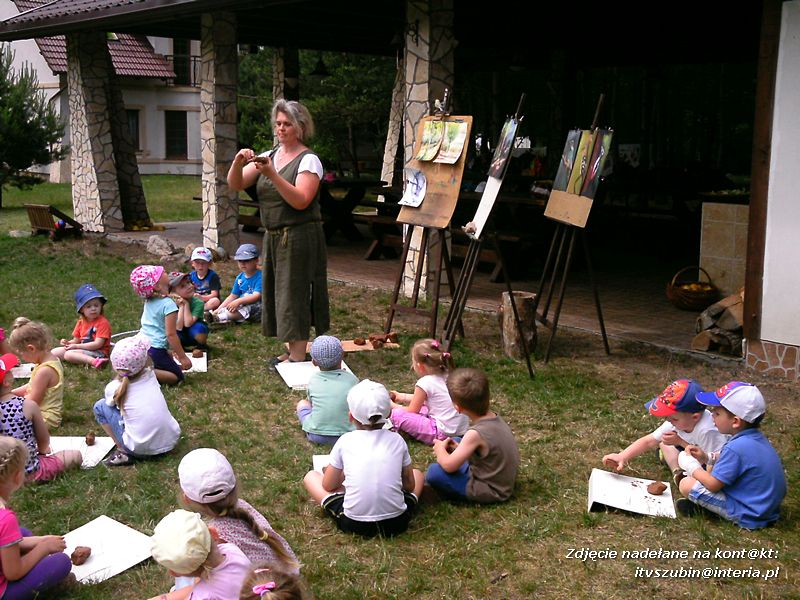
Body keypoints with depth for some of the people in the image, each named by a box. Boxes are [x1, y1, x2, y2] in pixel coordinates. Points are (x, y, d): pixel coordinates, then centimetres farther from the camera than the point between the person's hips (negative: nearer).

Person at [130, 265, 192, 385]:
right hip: (155, 351, -8)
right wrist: (183, 357, -11)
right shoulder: (169, 304, -17)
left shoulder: (149, 301, 8)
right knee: (177, 376, 4)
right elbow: (171, 334, -18)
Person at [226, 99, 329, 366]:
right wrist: (238, 163, -14)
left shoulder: (309, 160, -9)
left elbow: (300, 201, -21)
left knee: (294, 290, -5)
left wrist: (272, 174, -27)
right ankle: (293, 351, 20)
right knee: (278, 291, 10)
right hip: (273, 236, 7)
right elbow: (235, 184, 6)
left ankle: (298, 355, 2)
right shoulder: (269, 156, 11)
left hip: (299, 236, -7)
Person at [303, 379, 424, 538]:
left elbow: (328, 486, 9)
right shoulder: (397, 440, 2)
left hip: (354, 523, -2)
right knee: (417, 474, 30)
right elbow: (409, 485, 12)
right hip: (396, 522, 2)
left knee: (311, 477, 19)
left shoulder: (345, 442, -2)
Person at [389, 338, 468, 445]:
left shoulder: (425, 383, -13)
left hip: (443, 433, -9)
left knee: (397, 414, -10)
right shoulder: (446, 377, 10)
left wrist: (393, 406, 15)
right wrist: (401, 397, 34)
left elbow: (412, 411, -2)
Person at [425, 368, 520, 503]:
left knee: (433, 473, -18)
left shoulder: (476, 433, -30)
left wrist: (440, 449, -4)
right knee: (453, 443, 20)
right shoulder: (496, 418, -6)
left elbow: (448, 466, -24)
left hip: (490, 491, -8)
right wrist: (461, 449, 5)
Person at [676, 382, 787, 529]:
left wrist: (691, 465, -5)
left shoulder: (736, 448, -28)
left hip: (749, 516, -10)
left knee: (687, 485, -13)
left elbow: (713, 485, -21)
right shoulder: (757, 438, 1)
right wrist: (707, 458, 8)